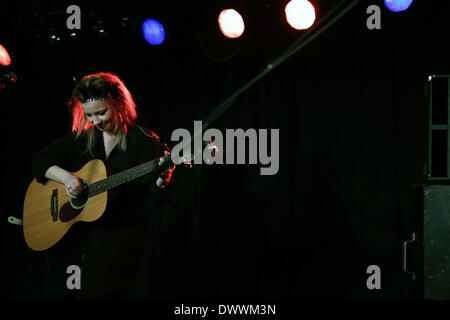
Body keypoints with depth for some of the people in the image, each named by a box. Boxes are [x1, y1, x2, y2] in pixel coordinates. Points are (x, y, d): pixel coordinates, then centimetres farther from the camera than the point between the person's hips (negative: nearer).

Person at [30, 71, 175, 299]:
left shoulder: (144, 143, -4)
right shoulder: (81, 137, 10)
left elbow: (153, 201, -6)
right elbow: (38, 161, 9)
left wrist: (162, 180, -28)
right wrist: (66, 177, -8)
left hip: (119, 235, -4)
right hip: (72, 235, 5)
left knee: (96, 291, -21)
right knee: (62, 292, -6)